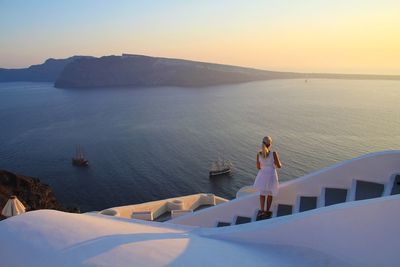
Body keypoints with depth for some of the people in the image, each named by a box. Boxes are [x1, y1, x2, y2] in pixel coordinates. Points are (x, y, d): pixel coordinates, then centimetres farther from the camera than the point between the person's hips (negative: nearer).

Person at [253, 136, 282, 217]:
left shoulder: (259, 154, -12)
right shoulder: (274, 153, -20)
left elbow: (258, 167, -3)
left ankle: (262, 210, 11)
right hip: (271, 176, -1)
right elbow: (279, 166, -12)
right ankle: (267, 211, 28)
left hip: (262, 175, 2)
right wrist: (280, 163, 11)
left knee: (262, 193, 23)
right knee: (270, 193, 22)